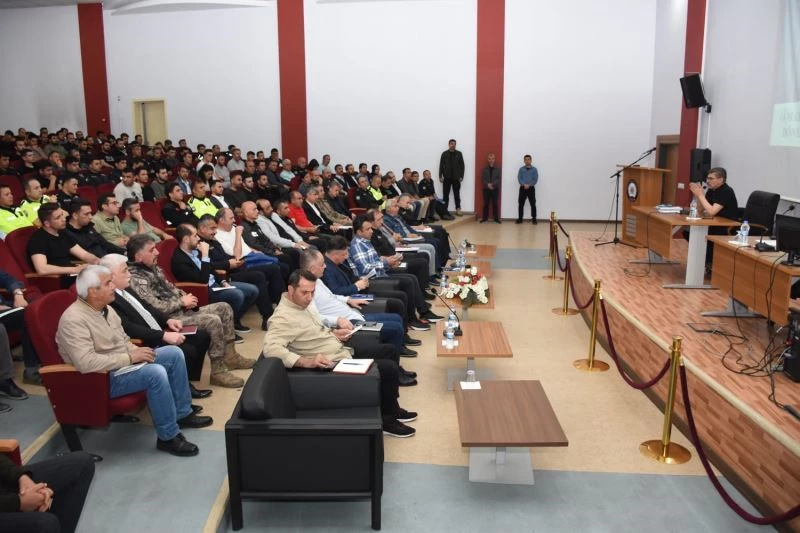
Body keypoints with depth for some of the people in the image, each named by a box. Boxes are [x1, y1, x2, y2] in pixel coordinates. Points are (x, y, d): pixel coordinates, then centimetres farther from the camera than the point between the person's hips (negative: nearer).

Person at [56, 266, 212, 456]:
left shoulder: (105, 308, 5)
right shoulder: (74, 319, -23)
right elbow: (86, 363, -33)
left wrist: (137, 352, -6)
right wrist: (129, 357, -26)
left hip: (123, 363, 10)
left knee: (174, 353, 1)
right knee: (155, 373, -31)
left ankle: (183, 413, 12)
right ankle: (168, 437, -17)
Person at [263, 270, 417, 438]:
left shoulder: (302, 303, 6)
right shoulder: (283, 317, -22)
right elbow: (271, 349, -36)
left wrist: (333, 333, 2)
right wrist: (307, 362, -42)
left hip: (342, 352, 10)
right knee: (389, 369, -10)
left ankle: (391, 409, 27)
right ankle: (387, 419, 10)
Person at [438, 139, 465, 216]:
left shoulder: (459, 154, 5)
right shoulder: (444, 154, 5)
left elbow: (462, 165, 3)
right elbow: (441, 165, 4)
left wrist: (461, 176, -3)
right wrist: (440, 176, -2)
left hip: (456, 177, 0)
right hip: (447, 177, 0)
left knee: (457, 194, 2)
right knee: (446, 194, 2)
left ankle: (458, 209, 6)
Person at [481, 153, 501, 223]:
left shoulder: (497, 169, 5)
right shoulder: (484, 169, 6)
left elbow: (499, 179, -2)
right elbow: (482, 179, 1)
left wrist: (493, 184, -16)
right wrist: (488, 184, -15)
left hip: (495, 189, 0)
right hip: (486, 188, 1)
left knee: (495, 204, 0)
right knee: (486, 204, 3)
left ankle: (496, 218, 5)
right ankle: (484, 218, 9)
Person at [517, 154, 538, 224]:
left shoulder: (534, 169, 3)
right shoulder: (521, 169, 6)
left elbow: (535, 179, -3)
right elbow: (519, 178, -2)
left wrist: (529, 185, -16)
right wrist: (524, 184, -18)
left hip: (531, 188, -1)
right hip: (522, 188, 1)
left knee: (533, 204, -1)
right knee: (521, 204, 2)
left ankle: (534, 219, 5)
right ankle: (520, 218, 9)